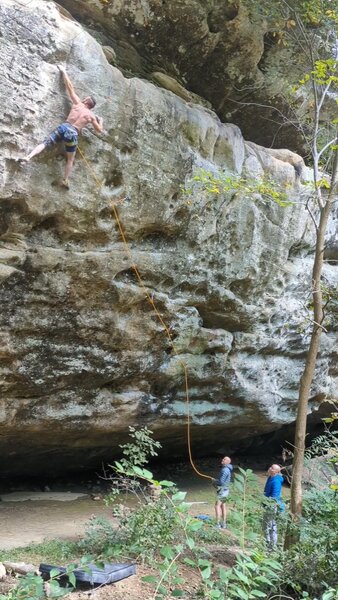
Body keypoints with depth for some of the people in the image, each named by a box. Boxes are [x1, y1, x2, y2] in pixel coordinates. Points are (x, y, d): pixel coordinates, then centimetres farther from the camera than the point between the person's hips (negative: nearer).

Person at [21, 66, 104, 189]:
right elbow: (99, 130, 18)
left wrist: (63, 71, 29)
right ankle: (65, 180, 9)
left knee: (45, 143, -3)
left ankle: (29, 157, -26)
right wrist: (100, 121, 39)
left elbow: (70, 87, 17)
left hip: (63, 127, 1)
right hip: (73, 134, -1)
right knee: (70, 159, 13)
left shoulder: (77, 103, 12)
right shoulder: (91, 116, 11)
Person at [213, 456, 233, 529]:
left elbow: (221, 481, -24)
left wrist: (214, 481, -6)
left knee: (217, 506, -9)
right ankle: (223, 524, 17)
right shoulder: (226, 469, 13)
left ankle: (218, 524, -10)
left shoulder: (225, 470, -19)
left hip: (223, 490, -10)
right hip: (224, 490, 10)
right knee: (223, 506, 13)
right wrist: (216, 481, 7)